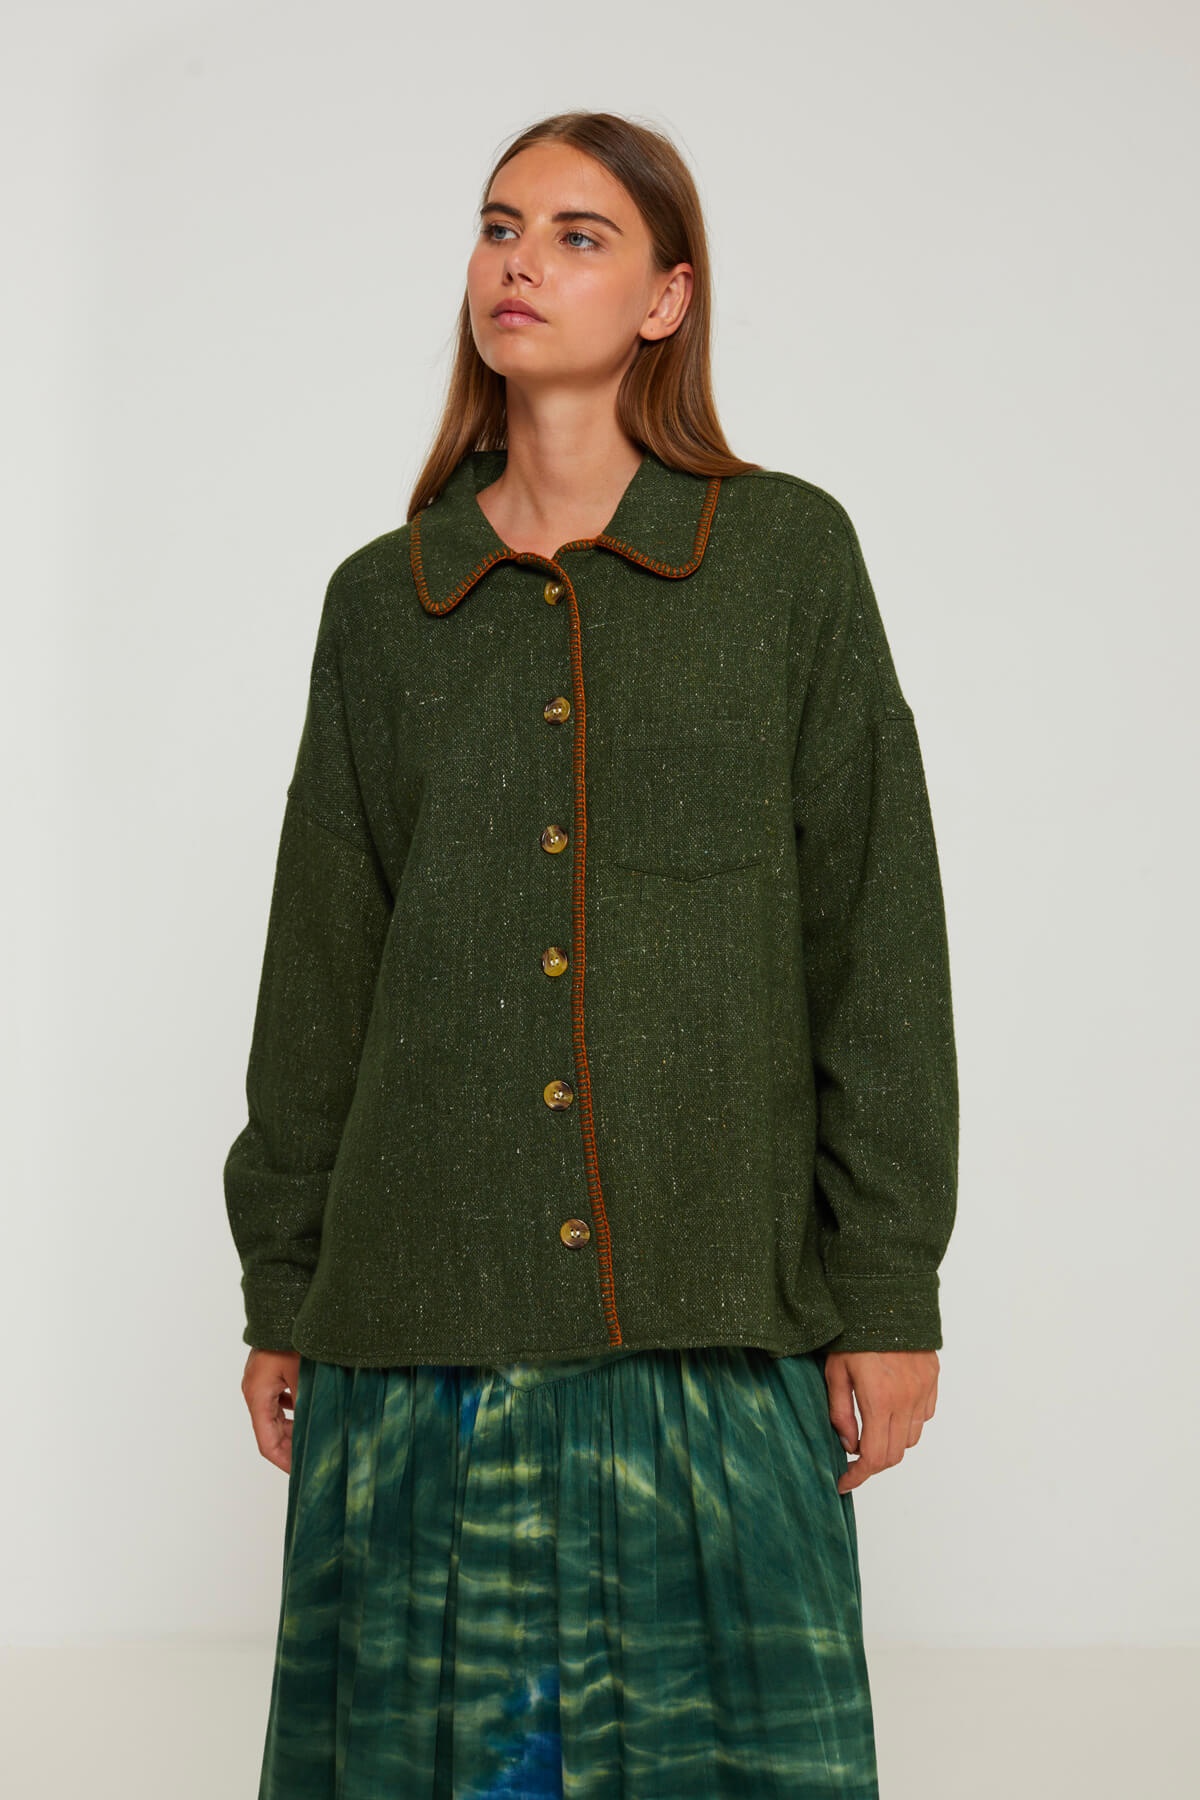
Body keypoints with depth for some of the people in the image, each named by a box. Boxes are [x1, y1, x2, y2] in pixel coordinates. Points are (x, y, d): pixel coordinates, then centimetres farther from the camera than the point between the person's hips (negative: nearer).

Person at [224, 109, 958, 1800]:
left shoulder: (789, 554, 3)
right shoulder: (383, 600, 11)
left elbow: (878, 928, 1)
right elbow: (319, 963, 12)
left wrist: (890, 1289, -2)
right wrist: (281, 1296, 10)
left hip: (716, 1309, -2)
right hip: (426, 1309, 2)